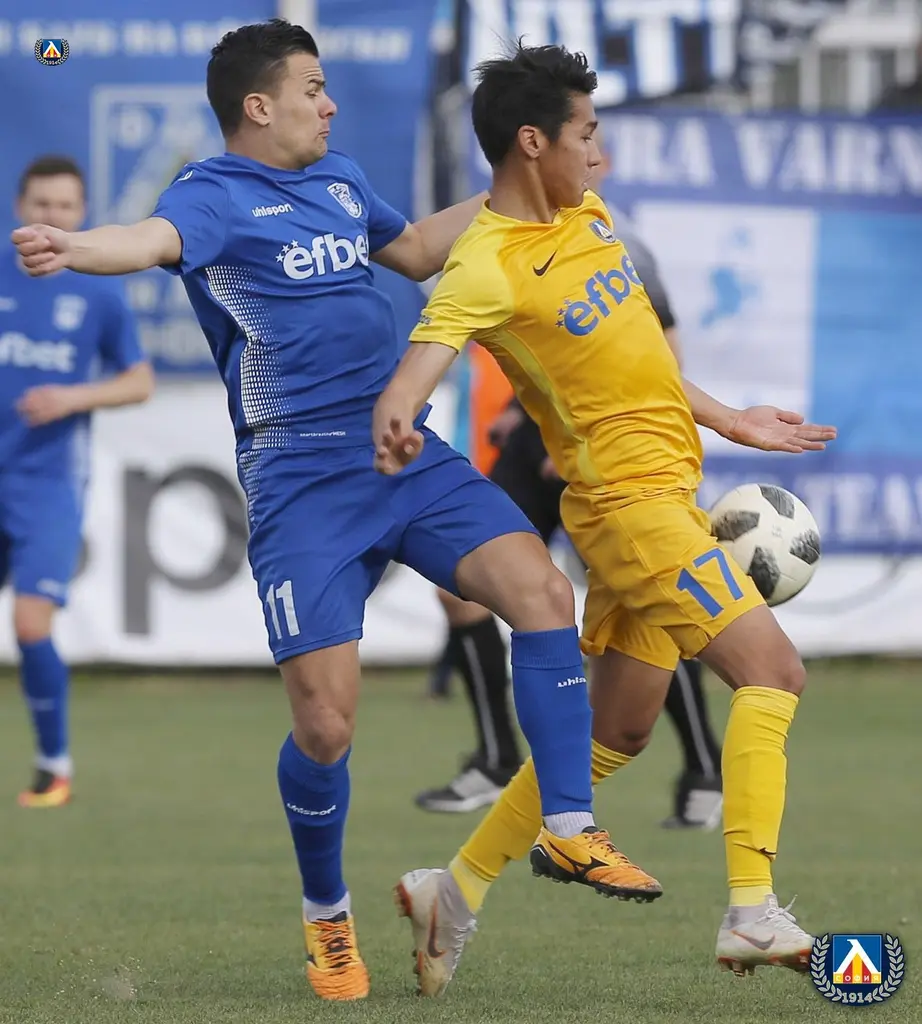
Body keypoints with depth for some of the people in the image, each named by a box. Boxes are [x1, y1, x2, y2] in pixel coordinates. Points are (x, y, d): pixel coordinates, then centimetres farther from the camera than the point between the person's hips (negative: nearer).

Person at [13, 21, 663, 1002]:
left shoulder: (338, 179, 16)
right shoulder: (216, 193, -7)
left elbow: (415, 250, 36)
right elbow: (159, 236, -31)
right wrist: (75, 246, -53)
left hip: (407, 455, 6)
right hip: (301, 484, -6)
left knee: (540, 589, -14)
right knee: (325, 724, -9)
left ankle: (568, 826, -3)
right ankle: (326, 914, 17)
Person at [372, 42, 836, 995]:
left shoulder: (588, 214, 11)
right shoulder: (488, 264, -17)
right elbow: (428, 349, -33)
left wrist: (731, 422, 27)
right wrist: (393, 415, -55)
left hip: (659, 491, 9)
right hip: (631, 496, -9)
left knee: (617, 731, 13)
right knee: (772, 669, -16)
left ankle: (456, 891, 20)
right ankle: (753, 914, -19)